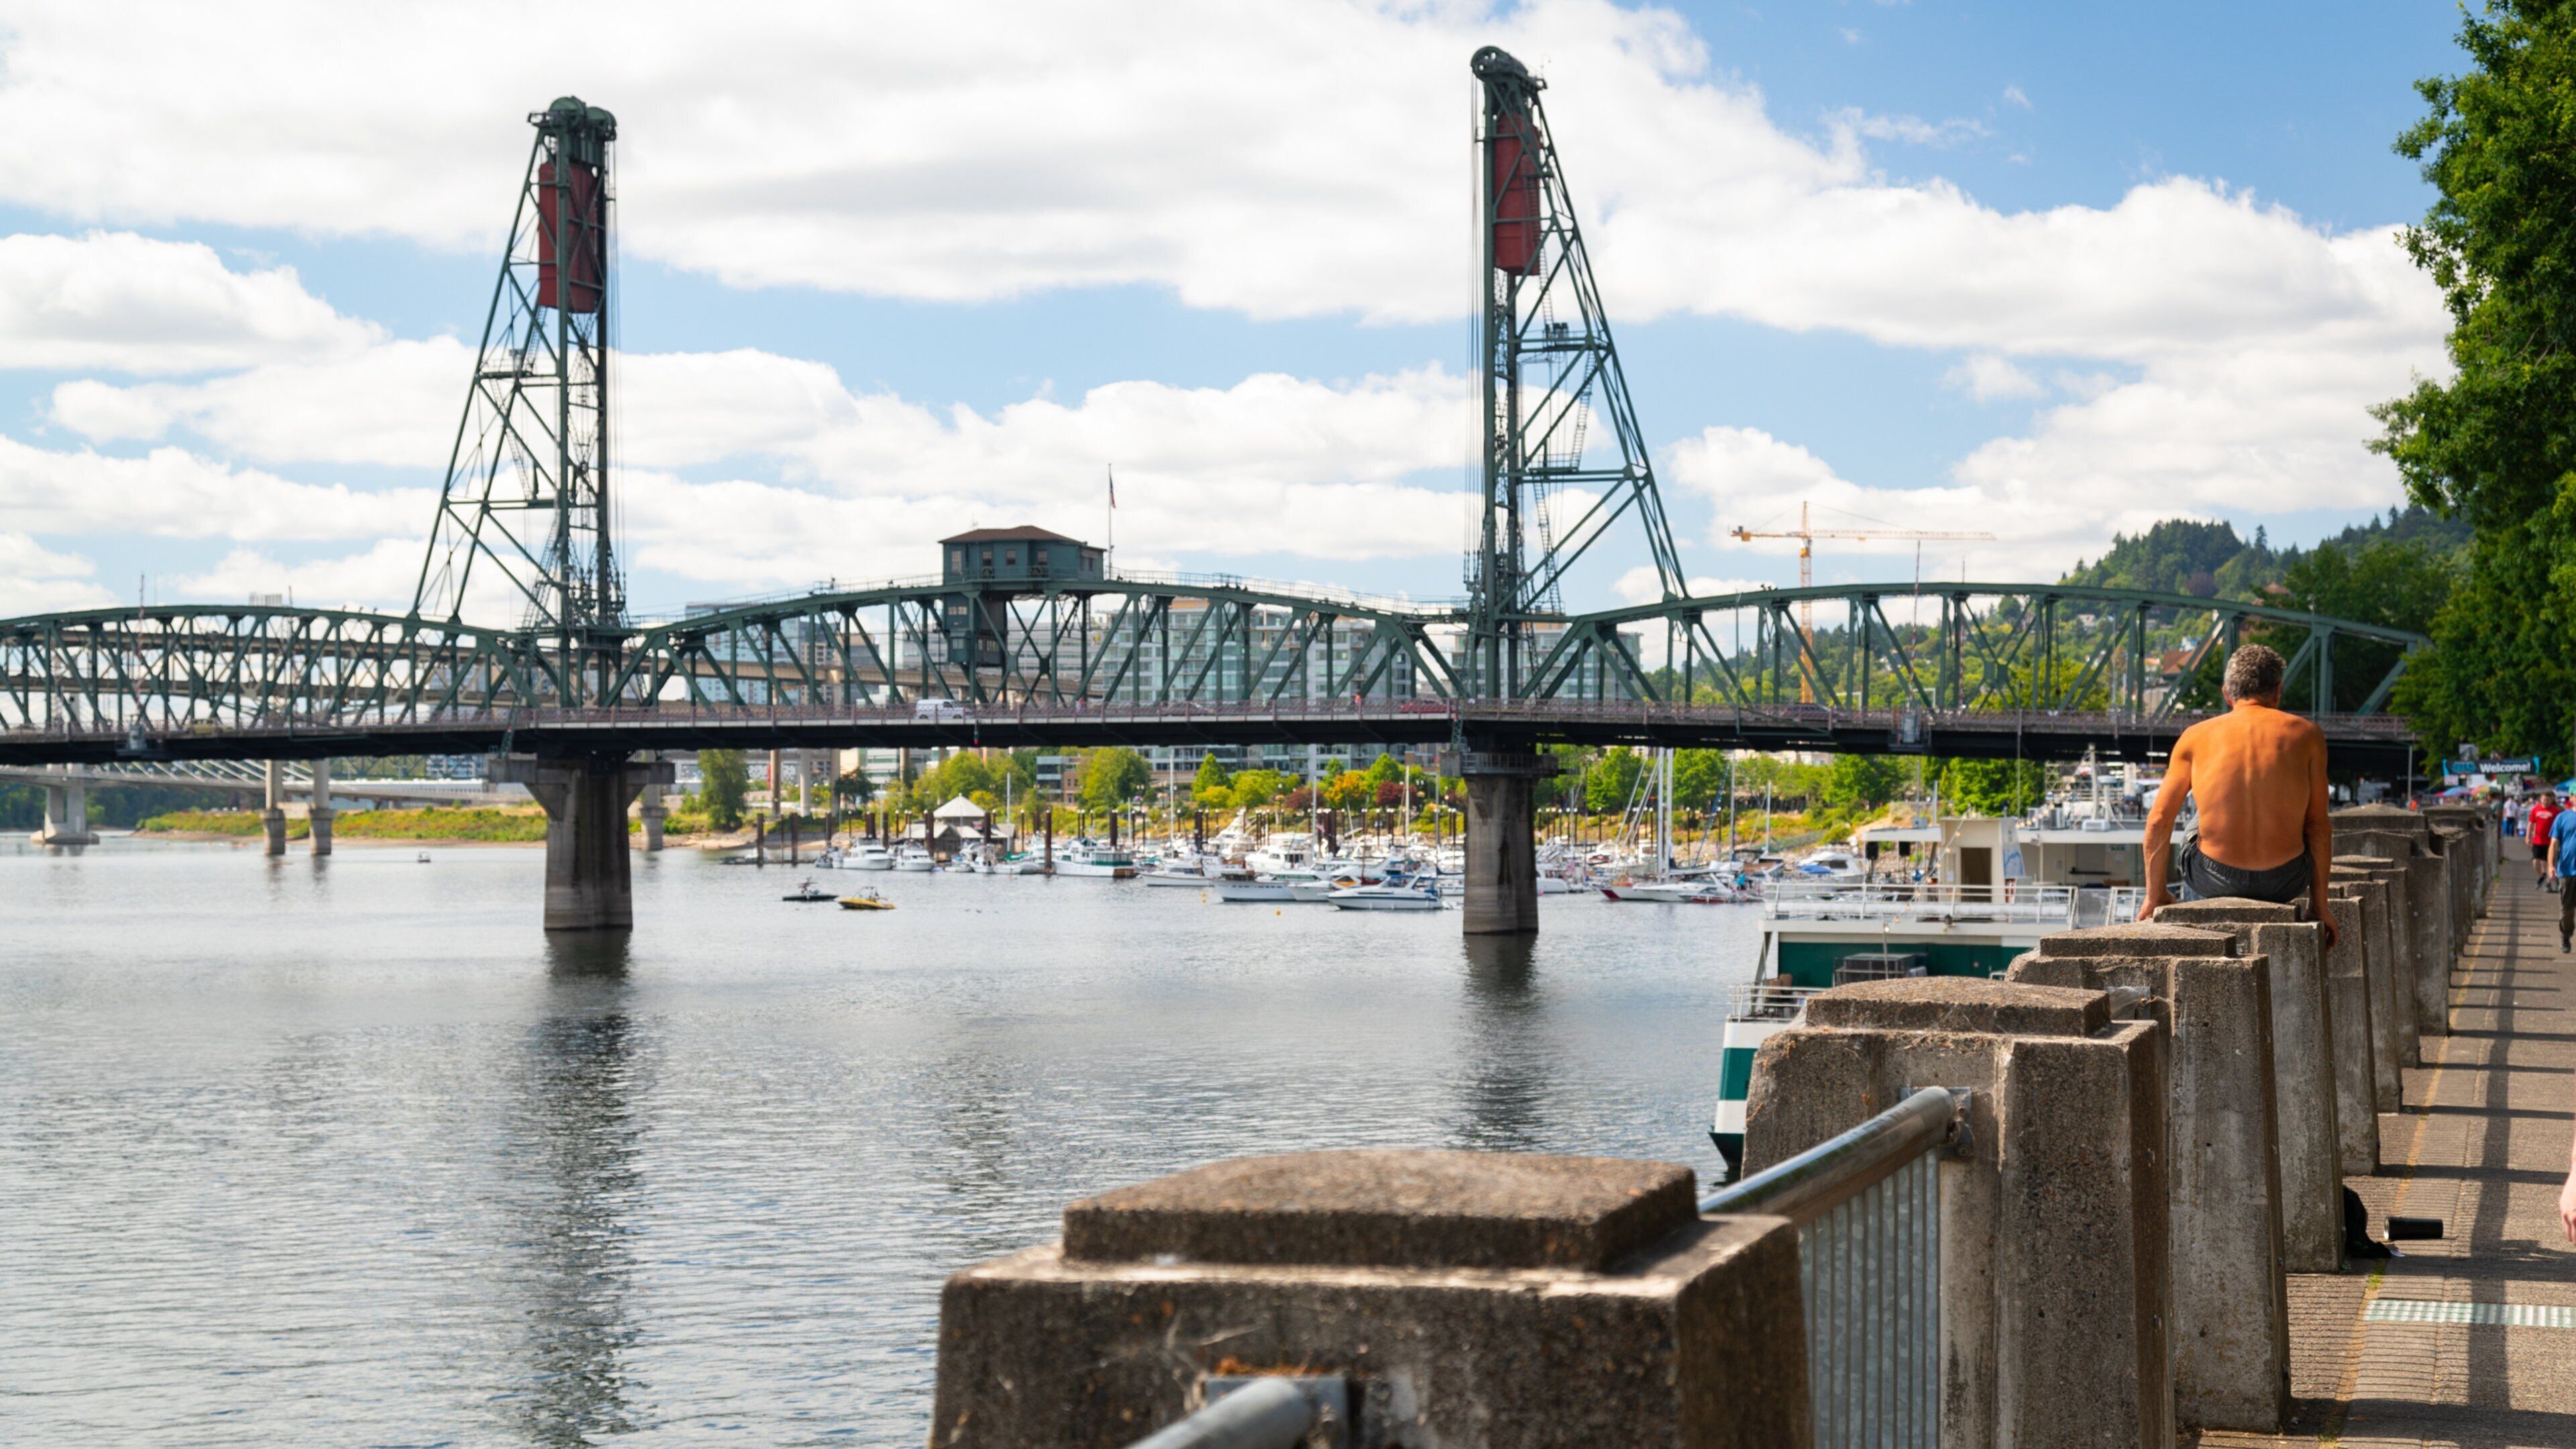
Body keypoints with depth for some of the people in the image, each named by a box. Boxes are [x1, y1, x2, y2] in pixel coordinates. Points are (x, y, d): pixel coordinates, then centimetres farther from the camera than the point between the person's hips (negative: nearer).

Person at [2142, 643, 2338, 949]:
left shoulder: (2196, 737, 1)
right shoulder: (2306, 734, 0)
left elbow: (2159, 822, -2)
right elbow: (2318, 826, 0)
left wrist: (2155, 896, 9)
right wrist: (2319, 901, 10)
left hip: (2216, 879, -1)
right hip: (2284, 882, 1)